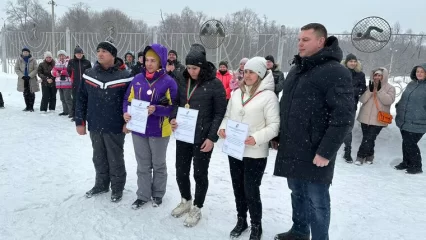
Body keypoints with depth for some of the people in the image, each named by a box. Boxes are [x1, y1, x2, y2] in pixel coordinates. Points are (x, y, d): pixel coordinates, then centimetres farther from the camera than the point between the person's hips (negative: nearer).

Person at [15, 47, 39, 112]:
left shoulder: (33, 60, -2)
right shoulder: (19, 60, 3)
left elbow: (36, 69, -5)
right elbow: (16, 69, 3)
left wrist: (29, 76, -15)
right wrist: (22, 76, -10)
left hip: (31, 79, -2)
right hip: (23, 79, 2)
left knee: (31, 93, -1)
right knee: (25, 94, 7)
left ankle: (31, 107, 8)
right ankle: (27, 106, 17)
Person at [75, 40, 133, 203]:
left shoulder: (124, 76, -11)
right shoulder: (89, 75, 2)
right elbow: (81, 100, 7)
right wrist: (80, 122, 4)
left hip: (115, 127, -4)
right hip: (95, 126, 5)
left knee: (115, 159, 10)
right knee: (99, 158, 19)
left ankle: (117, 188, 27)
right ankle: (101, 184, 37)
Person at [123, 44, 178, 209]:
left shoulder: (168, 82, -12)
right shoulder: (137, 79, 2)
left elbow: (173, 107, -11)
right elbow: (128, 100, 9)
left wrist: (156, 110, -26)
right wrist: (126, 112, -11)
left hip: (159, 131, -3)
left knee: (158, 164, 16)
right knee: (143, 165, 16)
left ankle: (158, 194, 35)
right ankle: (143, 195, 31)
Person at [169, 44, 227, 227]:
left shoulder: (214, 84, -11)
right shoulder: (182, 80, 4)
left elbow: (220, 113, -9)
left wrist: (212, 137, -14)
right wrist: (173, 118, -7)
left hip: (203, 138, -5)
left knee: (200, 174, 9)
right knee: (181, 171, 15)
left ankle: (197, 209, 29)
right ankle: (185, 201, 40)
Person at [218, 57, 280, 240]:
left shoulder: (268, 96, -11)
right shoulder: (236, 93, 7)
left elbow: (274, 125, -14)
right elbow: (228, 116, 15)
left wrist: (256, 138, -27)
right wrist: (223, 128, -5)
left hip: (255, 153, -6)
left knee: (251, 191, 3)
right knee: (238, 188, 18)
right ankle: (241, 221, 40)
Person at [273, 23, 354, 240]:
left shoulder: (335, 72, -13)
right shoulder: (296, 69, 13)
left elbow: (344, 116, -19)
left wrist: (325, 152, -20)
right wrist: (278, 137, 16)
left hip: (314, 154, -7)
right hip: (292, 150, 8)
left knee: (316, 202, 4)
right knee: (297, 194, 20)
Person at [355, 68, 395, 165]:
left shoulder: (390, 88, -1)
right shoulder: (369, 86, 6)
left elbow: (388, 101, -16)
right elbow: (362, 99, -4)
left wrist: (379, 90, -22)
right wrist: (370, 90, -17)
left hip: (378, 119, -3)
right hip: (366, 117, 3)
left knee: (369, 138, -4)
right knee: (367, 138, 10)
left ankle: (361, 155, 12)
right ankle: (369, 155, 28)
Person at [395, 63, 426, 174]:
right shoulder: (411, 84, 11)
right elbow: (403, 100, 21)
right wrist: (399, 113, 18)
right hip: (404, 121, 6)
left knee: (411, 144, -4)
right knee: (405, 143, 15)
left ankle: (416, 166, 13)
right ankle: (406, 162, 32)